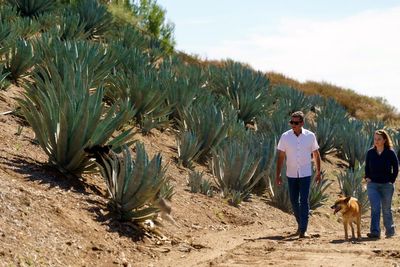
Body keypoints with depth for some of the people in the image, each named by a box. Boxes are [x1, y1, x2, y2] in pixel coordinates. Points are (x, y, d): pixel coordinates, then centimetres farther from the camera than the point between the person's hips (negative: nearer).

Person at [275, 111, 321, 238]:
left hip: (305, 174, -2)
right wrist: (278, 175, -2)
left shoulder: (310, 136, -4)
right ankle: (300, 224, 31)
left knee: (304, 201, -9)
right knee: (294, 201, 10)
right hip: (291, 174, 2)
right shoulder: (285, 136, -4)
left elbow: (316, 155, 6)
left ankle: (303, 230, -9)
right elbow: (280, 157, 0)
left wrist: (318, 172, 6)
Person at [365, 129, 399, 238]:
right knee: (375, 208, -11)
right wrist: (367, 178, 4)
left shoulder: (390, 153, -6)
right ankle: (375, 232, -16)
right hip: (373, 184, 2)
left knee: (386, 209, 9)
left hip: (386, 185, -2)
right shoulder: (370, 152, 3)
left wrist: (392, 180, -4)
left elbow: (396, 168, 1)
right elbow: (367, 167, 15)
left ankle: (390, 231, 26)